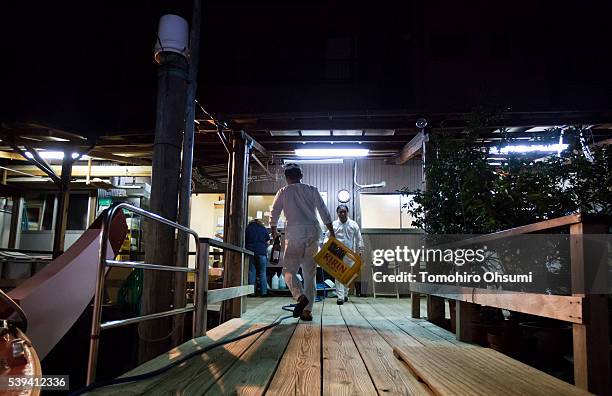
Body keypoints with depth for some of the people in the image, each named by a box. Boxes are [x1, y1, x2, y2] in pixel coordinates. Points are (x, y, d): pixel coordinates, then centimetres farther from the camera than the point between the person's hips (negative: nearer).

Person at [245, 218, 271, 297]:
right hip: (262, 252, -1)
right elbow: (268, 241, 10)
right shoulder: (263, 228, 12)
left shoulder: (247, 228, 13)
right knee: (262, 273, 3)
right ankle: (263, 292, 0)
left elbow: (244, 241, 11)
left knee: (251, 272, 4)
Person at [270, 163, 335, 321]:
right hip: (313, 232, 3)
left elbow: (274, 215, 5)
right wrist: (332, 234, 10)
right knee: (310, 273, 8)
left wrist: (274, 231, 23)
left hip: (294, 233, -3)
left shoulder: (283, 192, 7)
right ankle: (307, 310, 7)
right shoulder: (312, 190, 11)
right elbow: (324, 213, 6)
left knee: (289, 270, 2)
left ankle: (300, 296, -24)